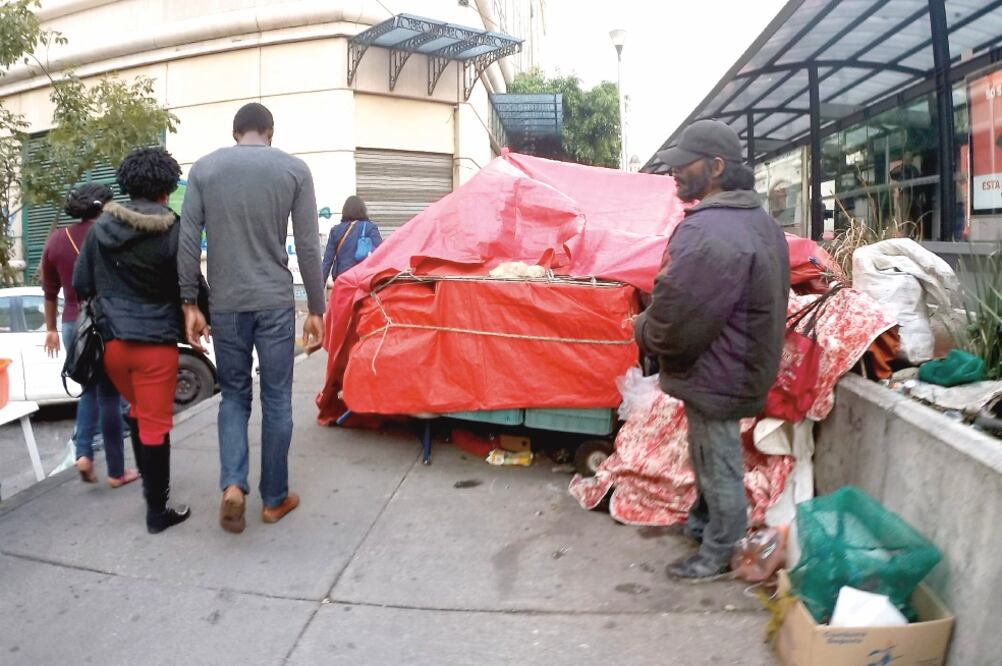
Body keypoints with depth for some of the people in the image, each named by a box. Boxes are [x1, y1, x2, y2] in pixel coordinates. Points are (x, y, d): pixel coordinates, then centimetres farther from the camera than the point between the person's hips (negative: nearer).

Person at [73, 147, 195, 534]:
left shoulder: (101, 226, 2)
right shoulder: (173, 231, -12)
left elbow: (81, 285, 7)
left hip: (112, 341, 5)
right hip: (156, 342, -5)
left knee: (138, 411, 25)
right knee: (155, 425, 4)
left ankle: (148, 482, 38)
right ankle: (157, 510, 13)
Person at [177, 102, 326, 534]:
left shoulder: (204, 168, 5)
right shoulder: (294, 169, 1)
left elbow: (188, 241, 1)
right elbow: (308, 247, -2)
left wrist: (189, 303, 7)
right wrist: (316, 309, 3)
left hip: (225, 304, 2)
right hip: (275, 302, -1)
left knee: (233, 395, 16)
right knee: (277, 401, 8)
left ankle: (232, 486, 1)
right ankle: (274, 499, 18)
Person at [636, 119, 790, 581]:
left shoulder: (707, 232, -28)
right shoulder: (760, 221, 7)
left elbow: (676, 321, -30)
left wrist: (642, 331, -7)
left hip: (714, 377, -10)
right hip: (744, 364, 10)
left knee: (718, 466, 7)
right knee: (710, 458, 25)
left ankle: (720, 553, 26)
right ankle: (702, 523, 44)